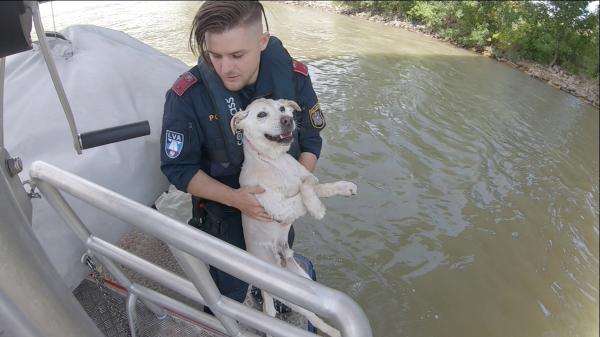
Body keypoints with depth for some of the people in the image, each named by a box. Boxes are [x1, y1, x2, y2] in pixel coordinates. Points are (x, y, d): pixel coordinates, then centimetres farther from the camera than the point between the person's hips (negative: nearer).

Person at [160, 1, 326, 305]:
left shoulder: (293, 76, -21)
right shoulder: (186, 96, -29)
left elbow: (310, 137, -8)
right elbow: (177, 167, -18)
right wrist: (232, 197, -31)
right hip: (223, 209, -3)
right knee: (229, 291, 15)